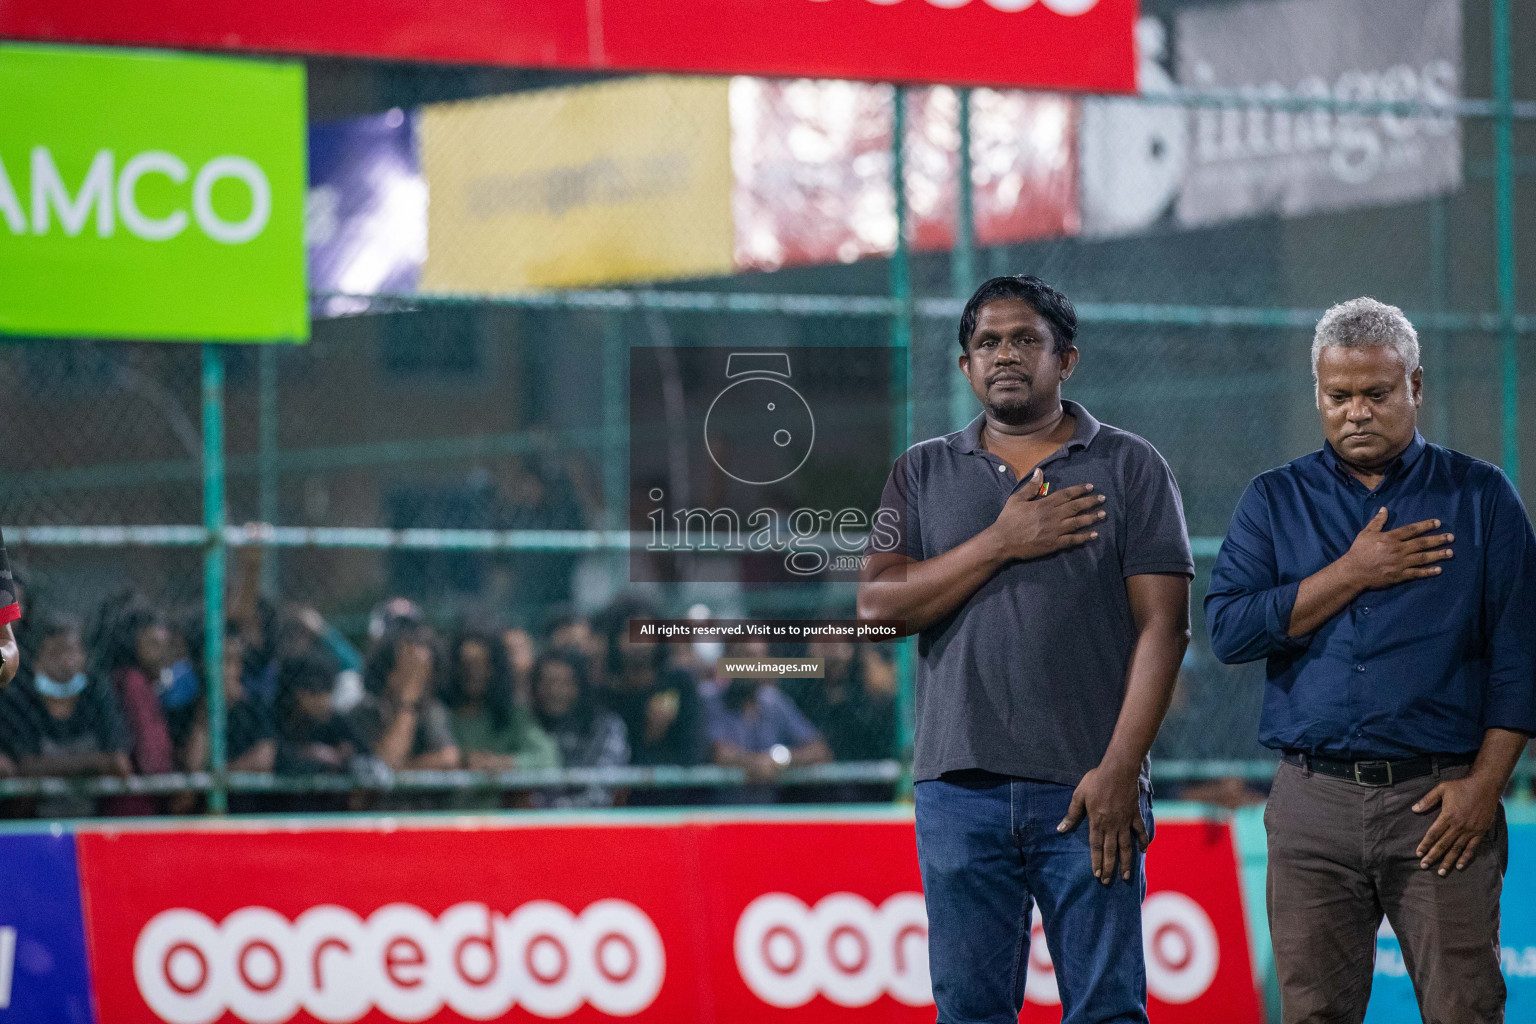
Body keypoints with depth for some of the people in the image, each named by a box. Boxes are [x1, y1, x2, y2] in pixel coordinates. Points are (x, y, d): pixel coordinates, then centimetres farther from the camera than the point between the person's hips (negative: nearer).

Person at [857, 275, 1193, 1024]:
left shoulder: (1129, 469, 6)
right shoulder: (923, 474, 14)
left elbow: (1162, 626, -2)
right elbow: (878, 604, 1)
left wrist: (1119, 769, -12)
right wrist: (1001, 545, -8)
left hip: (1087, 791, -2)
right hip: (959, 787, 2)